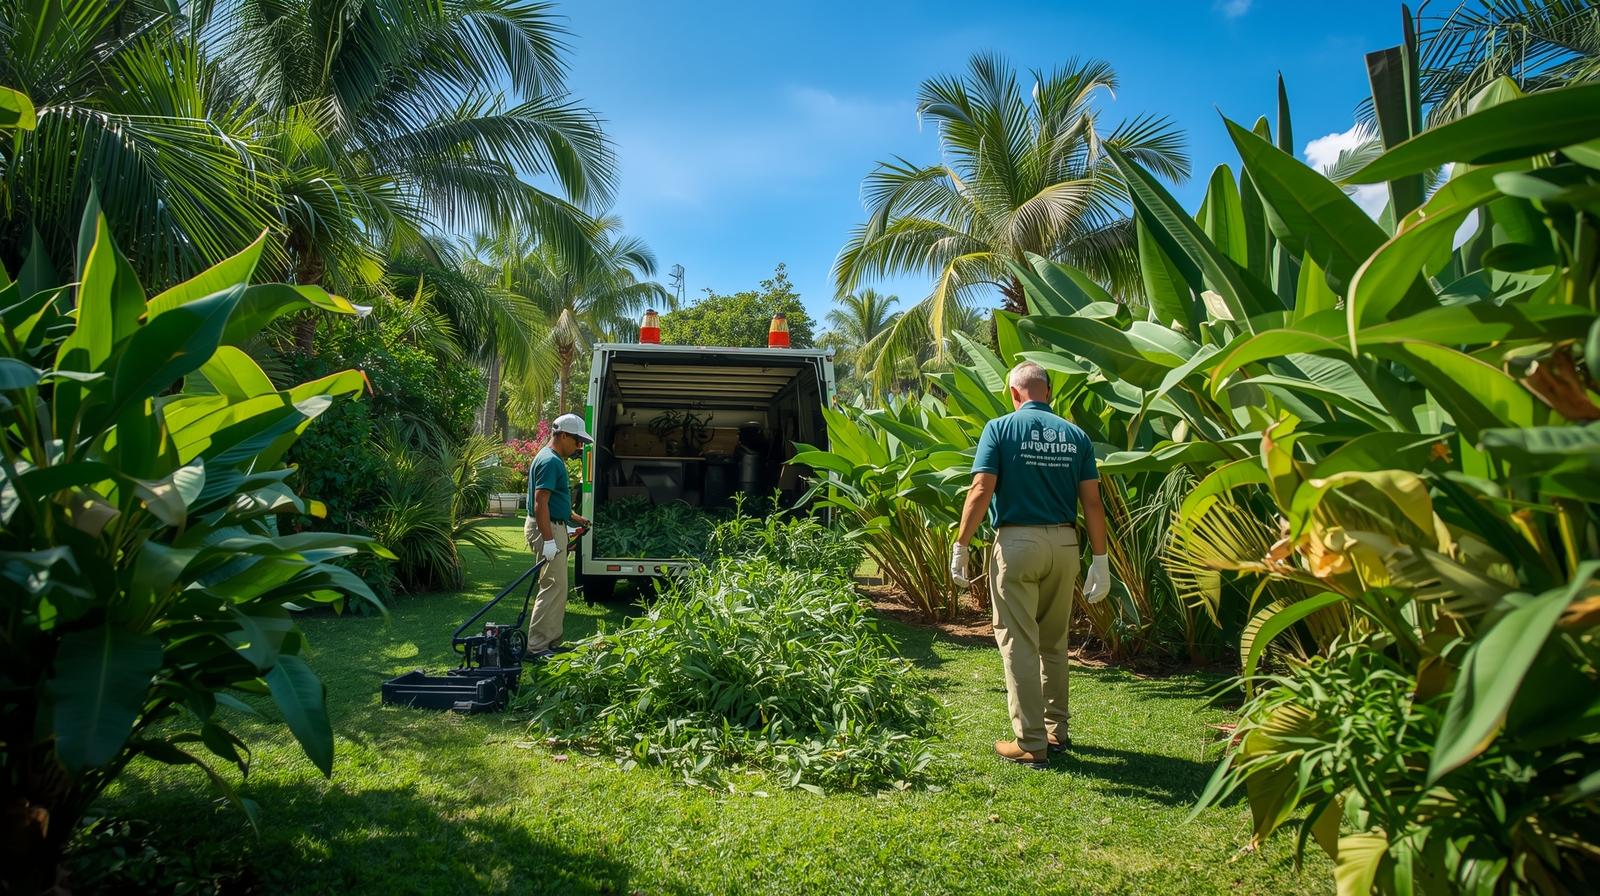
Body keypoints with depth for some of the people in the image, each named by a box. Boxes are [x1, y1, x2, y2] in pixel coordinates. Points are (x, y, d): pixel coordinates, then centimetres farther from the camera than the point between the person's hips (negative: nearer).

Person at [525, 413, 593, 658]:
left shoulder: (554, 459, 16)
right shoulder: (550, 461, -17)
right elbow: (540, 503, -24)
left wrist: (574, 518, 24)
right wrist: (549, 540, -27)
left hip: (553, 528, 11)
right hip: (547, 528, -11)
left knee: (556, 586, 14)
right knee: (554, 587, -9)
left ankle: (552, 641, 21)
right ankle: (537, 646, -6)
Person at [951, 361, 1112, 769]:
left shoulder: (1000, 428, -4)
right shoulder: (1076, 435, 6)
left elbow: (981, 492, -12)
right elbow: (1092, 502, 2)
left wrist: (960, 546, -6)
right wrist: (1100, 560, 6)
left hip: (1017, 542, -4)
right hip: (1064, 544, 5)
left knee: (1019, 644, 3)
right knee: (1054, 643, 18)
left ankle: (1032, 743, 6)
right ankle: (1057, 731, 29)